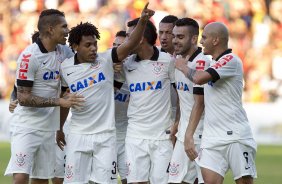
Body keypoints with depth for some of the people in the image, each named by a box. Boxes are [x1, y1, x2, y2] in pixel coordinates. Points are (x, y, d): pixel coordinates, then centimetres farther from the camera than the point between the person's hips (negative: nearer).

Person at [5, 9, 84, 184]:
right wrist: (59, 101, -22)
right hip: (27, 127, -7)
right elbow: (23, 98, -16)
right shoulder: (29, 56, -16)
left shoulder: (64, 51, 4)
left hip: (48, 128, 7)